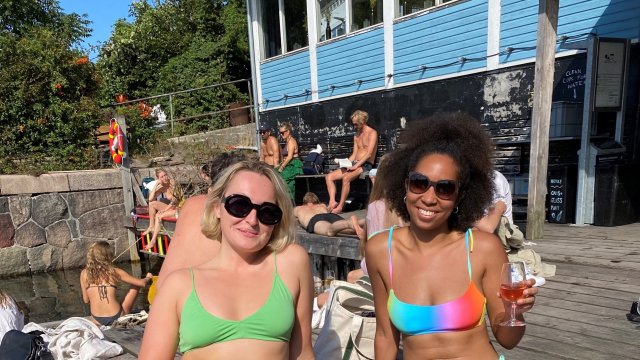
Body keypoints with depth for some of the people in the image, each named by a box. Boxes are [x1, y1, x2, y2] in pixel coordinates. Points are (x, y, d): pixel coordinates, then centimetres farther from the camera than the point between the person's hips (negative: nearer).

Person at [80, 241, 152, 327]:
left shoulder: (84, 273, 0)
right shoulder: (115, 272, -6)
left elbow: (86, 300, 5)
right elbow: (141, 283, 1)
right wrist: (148, 277, 23)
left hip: (97, 321, 4)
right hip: (117, 318, -4)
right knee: (135, 286, 17)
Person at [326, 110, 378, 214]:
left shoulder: (372, 133, -5)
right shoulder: (356, 135, 21)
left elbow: (369, 154, -15)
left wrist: (356, 166, -21)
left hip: (365, 165, -8)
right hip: (355, 164, 8)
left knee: (346, 178, -36)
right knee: (329, 177, -8)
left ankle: (340, 206, -28)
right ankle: (332, 202, -19)